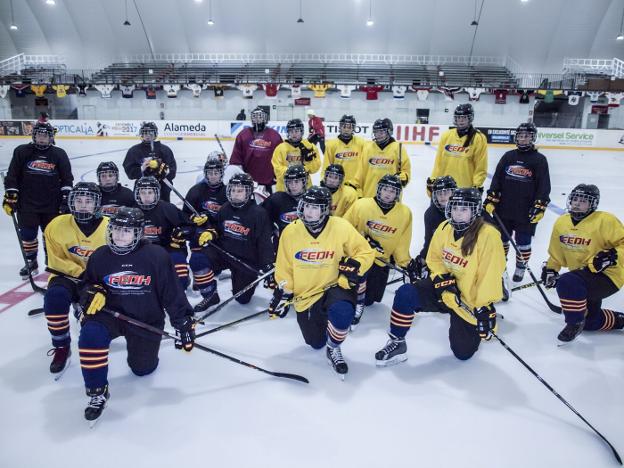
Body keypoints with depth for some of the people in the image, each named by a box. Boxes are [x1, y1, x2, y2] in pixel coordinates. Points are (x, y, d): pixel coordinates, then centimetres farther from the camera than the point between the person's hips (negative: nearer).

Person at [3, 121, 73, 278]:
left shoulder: (59, 154, 0)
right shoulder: (22, 152, 0)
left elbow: (67, 179, 2)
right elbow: (11, 177, 3)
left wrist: (66, 199, -3)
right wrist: (10, 196, -2)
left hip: (52, 205, 0)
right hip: (27, 204, 0)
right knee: (27, 235, 6)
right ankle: (31, 262, 24)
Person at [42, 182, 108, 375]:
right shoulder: (57, 226, -9)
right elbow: (57, 261, -4)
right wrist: (80, 273, -17)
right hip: (68, 276, 0)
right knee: (55, 296, -30)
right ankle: (61, 347, -8)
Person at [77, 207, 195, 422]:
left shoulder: (157, 256, -16)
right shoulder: (100, 256, -6)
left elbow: (173, 293, -11)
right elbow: (87, 285, 9)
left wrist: (184, 324, -12)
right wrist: (90, 294, -16)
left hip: (147, 320, -1)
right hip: (111, 313, 2)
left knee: (143, 369, 6)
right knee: (90, 335, -30)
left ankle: (139, 346, 44)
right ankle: (97, 392, -9)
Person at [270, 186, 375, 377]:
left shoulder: (341, 227, -14)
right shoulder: (290, 232, -7)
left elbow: (366, 252, -5)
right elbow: (284, 267, 4)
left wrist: (354, 266, -22)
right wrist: (282, 292, -1)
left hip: (335, 286, -2)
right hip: (305, 294, 3)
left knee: (342, 311, -36)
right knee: (316, 343, 8)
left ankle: (333, 349, -4)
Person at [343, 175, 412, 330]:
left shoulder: (405, 213, -6)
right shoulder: (361, 205, -13)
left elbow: (402, 244, 2)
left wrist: (405, 264, 1)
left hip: (381, 260, 2)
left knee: (370, 299, 0)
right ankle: (357, 301, -14)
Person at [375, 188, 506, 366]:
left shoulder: (488, 235, -23)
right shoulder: (444, 228, -4)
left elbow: (490, 276, -22)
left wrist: (484, 308, -21)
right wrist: (442, 277, -12)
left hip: (469, 302, -4)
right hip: (444, 290, 4)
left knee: (463, 352, 5)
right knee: (405, 293, -23)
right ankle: (397, 344, -4)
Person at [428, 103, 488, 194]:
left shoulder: (479, 139, -7)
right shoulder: (446, 135, 4)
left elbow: (481, 167, -7)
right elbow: (438, 162, 8)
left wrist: (477, 186, -12)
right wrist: (432, 180, 7)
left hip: (466, 189, -4)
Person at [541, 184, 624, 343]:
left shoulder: (605, 221, -16)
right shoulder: (561, 222, 3)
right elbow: (557, 252, 13)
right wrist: (550, 268, 3)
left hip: (608, 276, -7)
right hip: (584, 276, 8)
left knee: (567, 283, -33)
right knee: (589, 321, 16)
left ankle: (575, 323, -10)